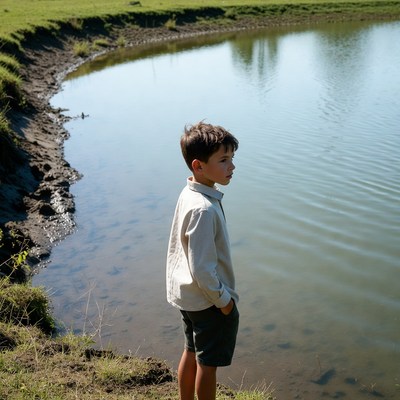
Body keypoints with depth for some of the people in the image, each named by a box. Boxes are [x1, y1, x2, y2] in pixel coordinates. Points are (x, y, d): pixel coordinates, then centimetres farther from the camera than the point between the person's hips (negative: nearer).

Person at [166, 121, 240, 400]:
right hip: (208, 300, -9)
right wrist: (223, 299, -13)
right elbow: (202, 268, -28)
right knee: (208, 363, 10)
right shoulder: (204, 210, -30)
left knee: (192, 353, 24)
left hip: (186, 294, 9)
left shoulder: (188, 194, -1)